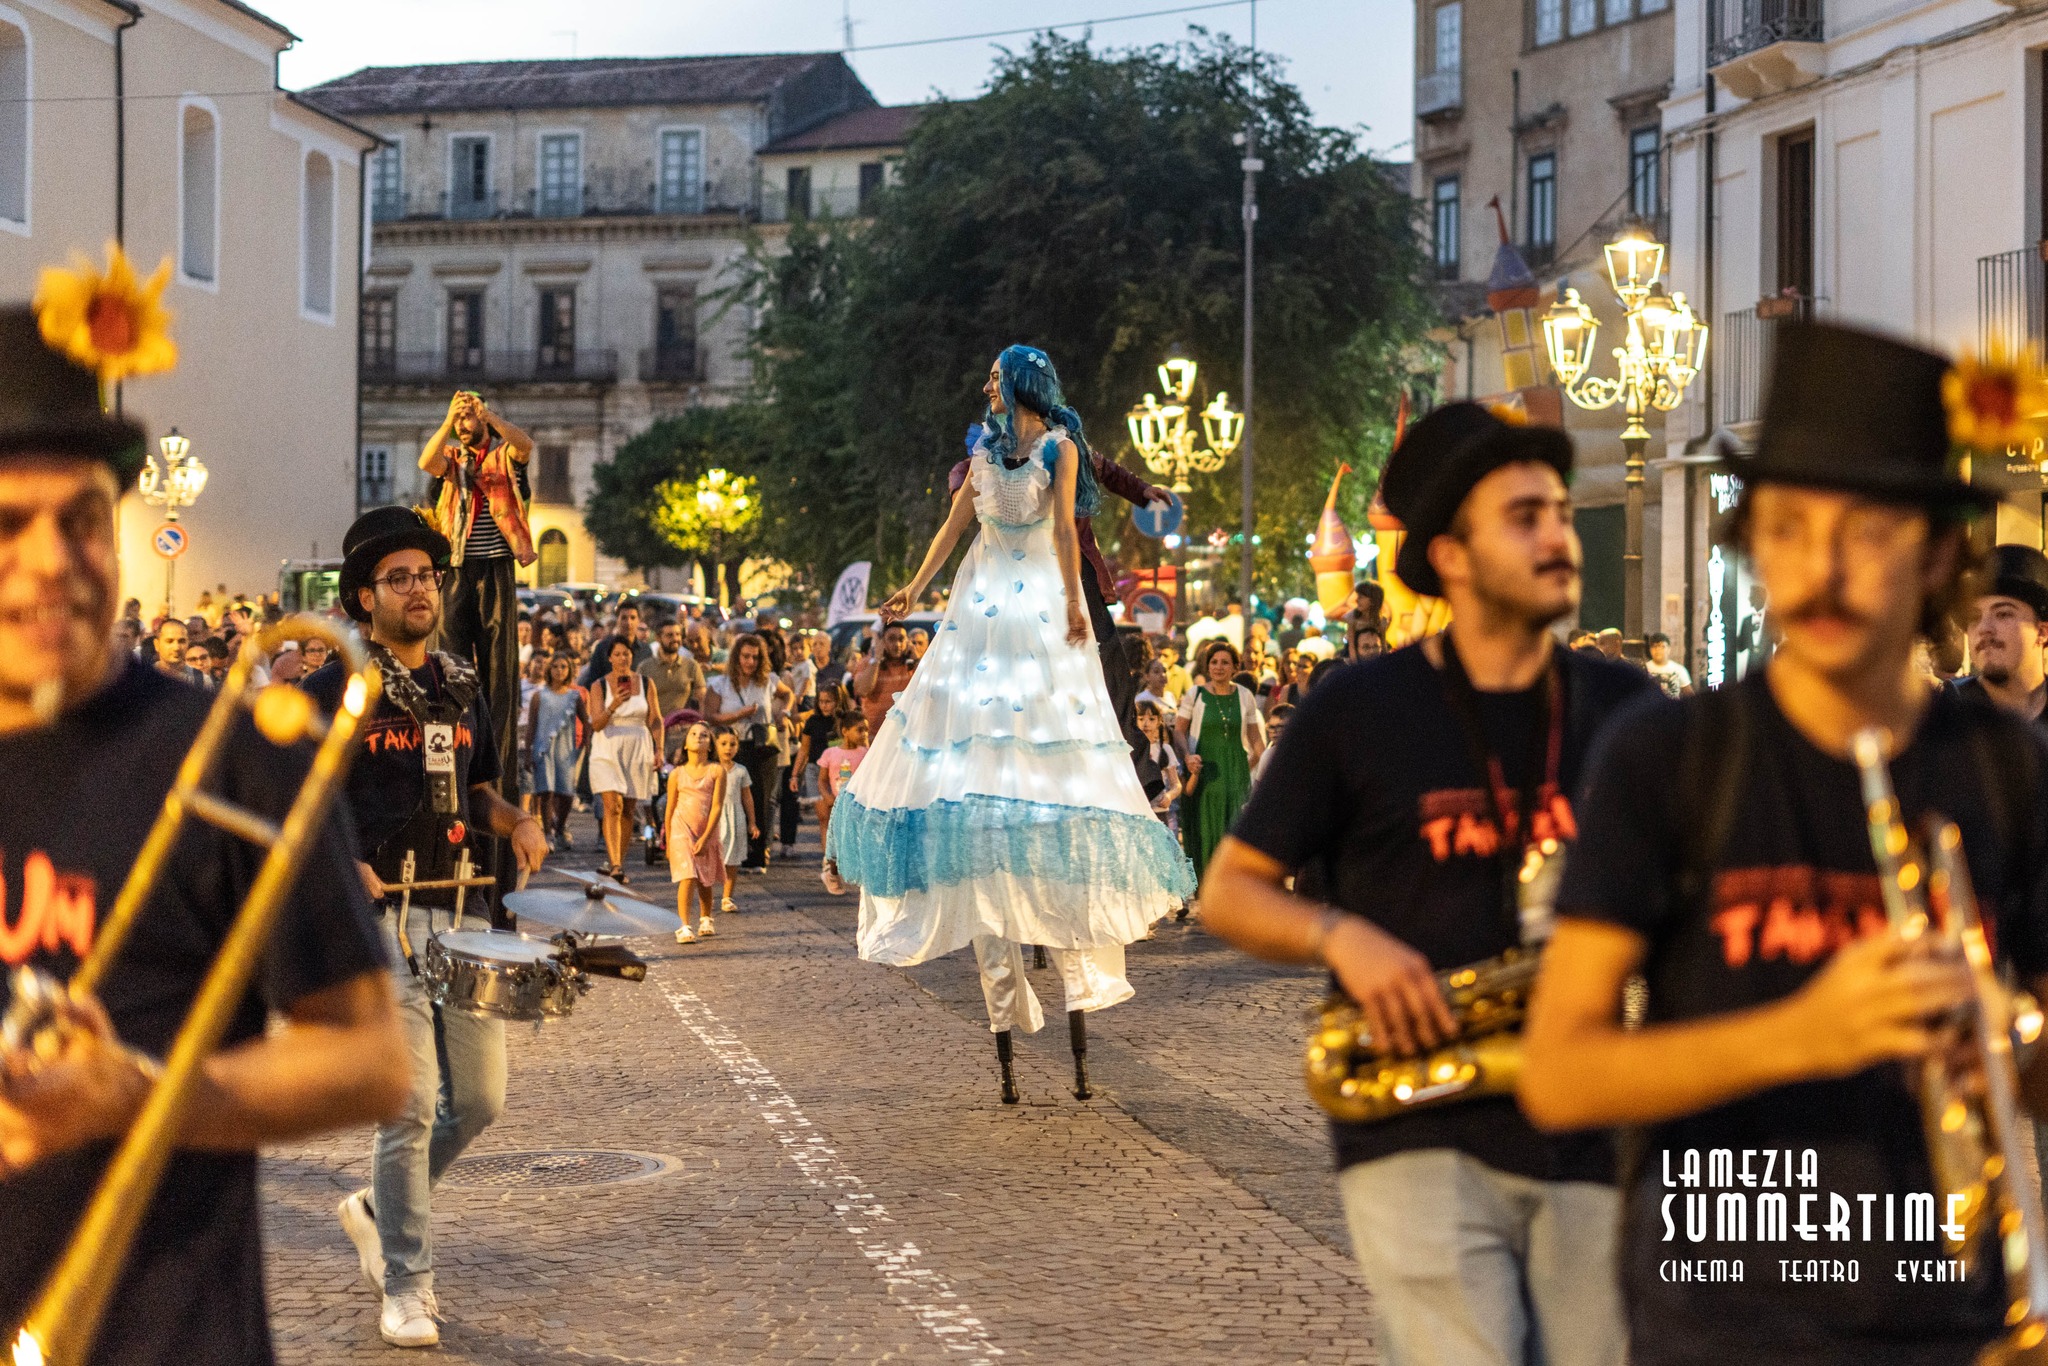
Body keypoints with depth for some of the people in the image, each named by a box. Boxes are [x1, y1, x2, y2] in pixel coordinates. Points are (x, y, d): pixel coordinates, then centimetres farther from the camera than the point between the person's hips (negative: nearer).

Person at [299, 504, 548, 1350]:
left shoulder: (461, 686, 14)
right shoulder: (333, 691, -3)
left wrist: (516, 823, 6)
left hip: (461, 910, 6)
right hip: (381, 911, -6)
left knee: (480, 1098, 8)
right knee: (412, 1103, -9)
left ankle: (376, 1209, 31)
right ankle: (406, 1287, 2)